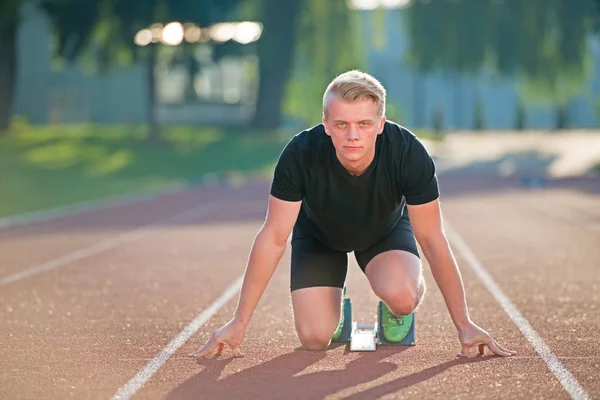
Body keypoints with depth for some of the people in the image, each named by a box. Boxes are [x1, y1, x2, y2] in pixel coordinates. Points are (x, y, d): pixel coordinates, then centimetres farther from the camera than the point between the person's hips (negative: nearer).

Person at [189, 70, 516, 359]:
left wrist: (464, 325, -22)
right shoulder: (301, 154, -35)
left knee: (401, 297, -32)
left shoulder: (409, 154, -35)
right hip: (318, 234, 0)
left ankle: (395, 311, 6)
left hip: (386, 230, 0)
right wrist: (239, 323, -23)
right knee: (314, 338, -16)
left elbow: (432, 241, -25)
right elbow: (273, 239, -25)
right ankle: (333, 309, 21)